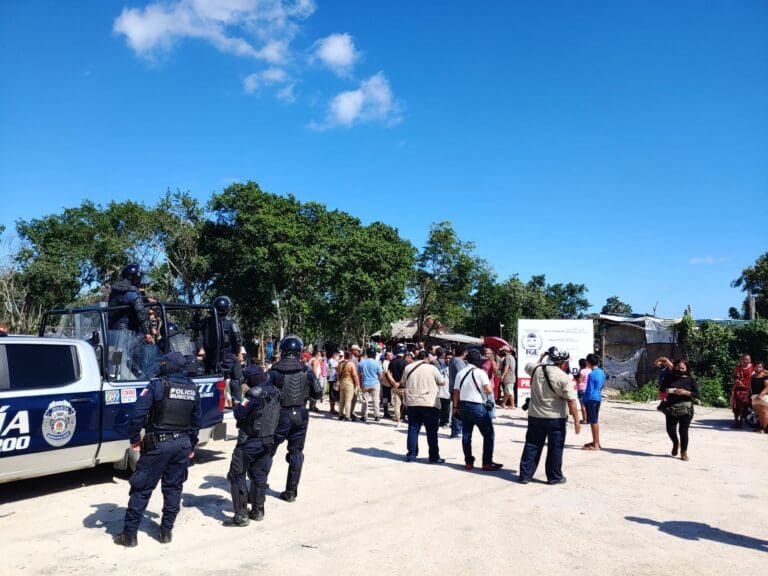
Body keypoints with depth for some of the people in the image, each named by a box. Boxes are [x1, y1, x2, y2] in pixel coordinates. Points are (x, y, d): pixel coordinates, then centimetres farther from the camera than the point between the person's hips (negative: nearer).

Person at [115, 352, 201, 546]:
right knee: (173, 487, 15)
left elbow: (138, 413, -17)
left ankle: (129, 534, 11)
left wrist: (134, 438, -4)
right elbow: (196, 421, 14)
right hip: (183, 444, 5)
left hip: (158, 444, -5)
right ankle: (166, 531, 21)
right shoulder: (193, 390, 6)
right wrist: (191, 446, 23)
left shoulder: (157, 385, -11)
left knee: (142, 488, 5)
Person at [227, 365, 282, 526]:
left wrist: (236, 405, 5)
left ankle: (241, 515, 2)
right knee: (259, 476, 18)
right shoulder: (275, 393, 4)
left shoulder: (255, 394, -20)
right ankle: (258, 511, 25)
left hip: (249, 442, -8)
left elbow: (239, 414, -17)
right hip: (268, 441, 8)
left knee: (237, 476, 3)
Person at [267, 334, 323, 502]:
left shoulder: (274, 371, -11)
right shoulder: (306, 371, -4)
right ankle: (291, 492, 15)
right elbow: (318, 392, 1)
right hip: (300, 416, 2)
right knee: (296, 453, 11)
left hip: (280, 415, -2)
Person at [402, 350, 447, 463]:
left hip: (412, 403, 3)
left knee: (413, 429, 11)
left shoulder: (408, 368, 5)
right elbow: (442, 382, 4)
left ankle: (411, 454, 13)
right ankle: (434, 457, 6)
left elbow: (403, 383, 16)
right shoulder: (431, 368, -4)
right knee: (431, 431, 4)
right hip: (430, 403, -3)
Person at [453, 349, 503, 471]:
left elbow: (456, 392, 10)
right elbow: (489, 390, -16)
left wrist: (456, 406, 18)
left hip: (463, 406, 6)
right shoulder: (480, 372, -10)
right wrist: (490, 384, 4)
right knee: (489, 434, 5)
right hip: (478, 407, -6)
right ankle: (487, 463, 4)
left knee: (466, 435, 12)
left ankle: (468, 462, 16)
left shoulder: (460, 373, 8)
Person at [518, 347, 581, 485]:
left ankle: (525, 475, 15)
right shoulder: (563, 377, -14)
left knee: (532, 446, 11)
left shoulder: (536, 369, 1)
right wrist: (576, 420, -10)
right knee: (555, 448, 10)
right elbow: (571, 401, -15)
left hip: (535, 415, 5)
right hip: (556, 418, -4)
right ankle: (554, 477, 18)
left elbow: (527, 366, 25)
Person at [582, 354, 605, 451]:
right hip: (599, 398, 9)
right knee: (595, 421, 18)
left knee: (593, 421, -3)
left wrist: (584, 402, -8)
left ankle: (596, 445, 2)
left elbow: (589, 390, -16)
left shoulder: (591, 374, -18)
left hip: (591, 399, -9)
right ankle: (595, 441, 27)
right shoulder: (602, 372, 9)